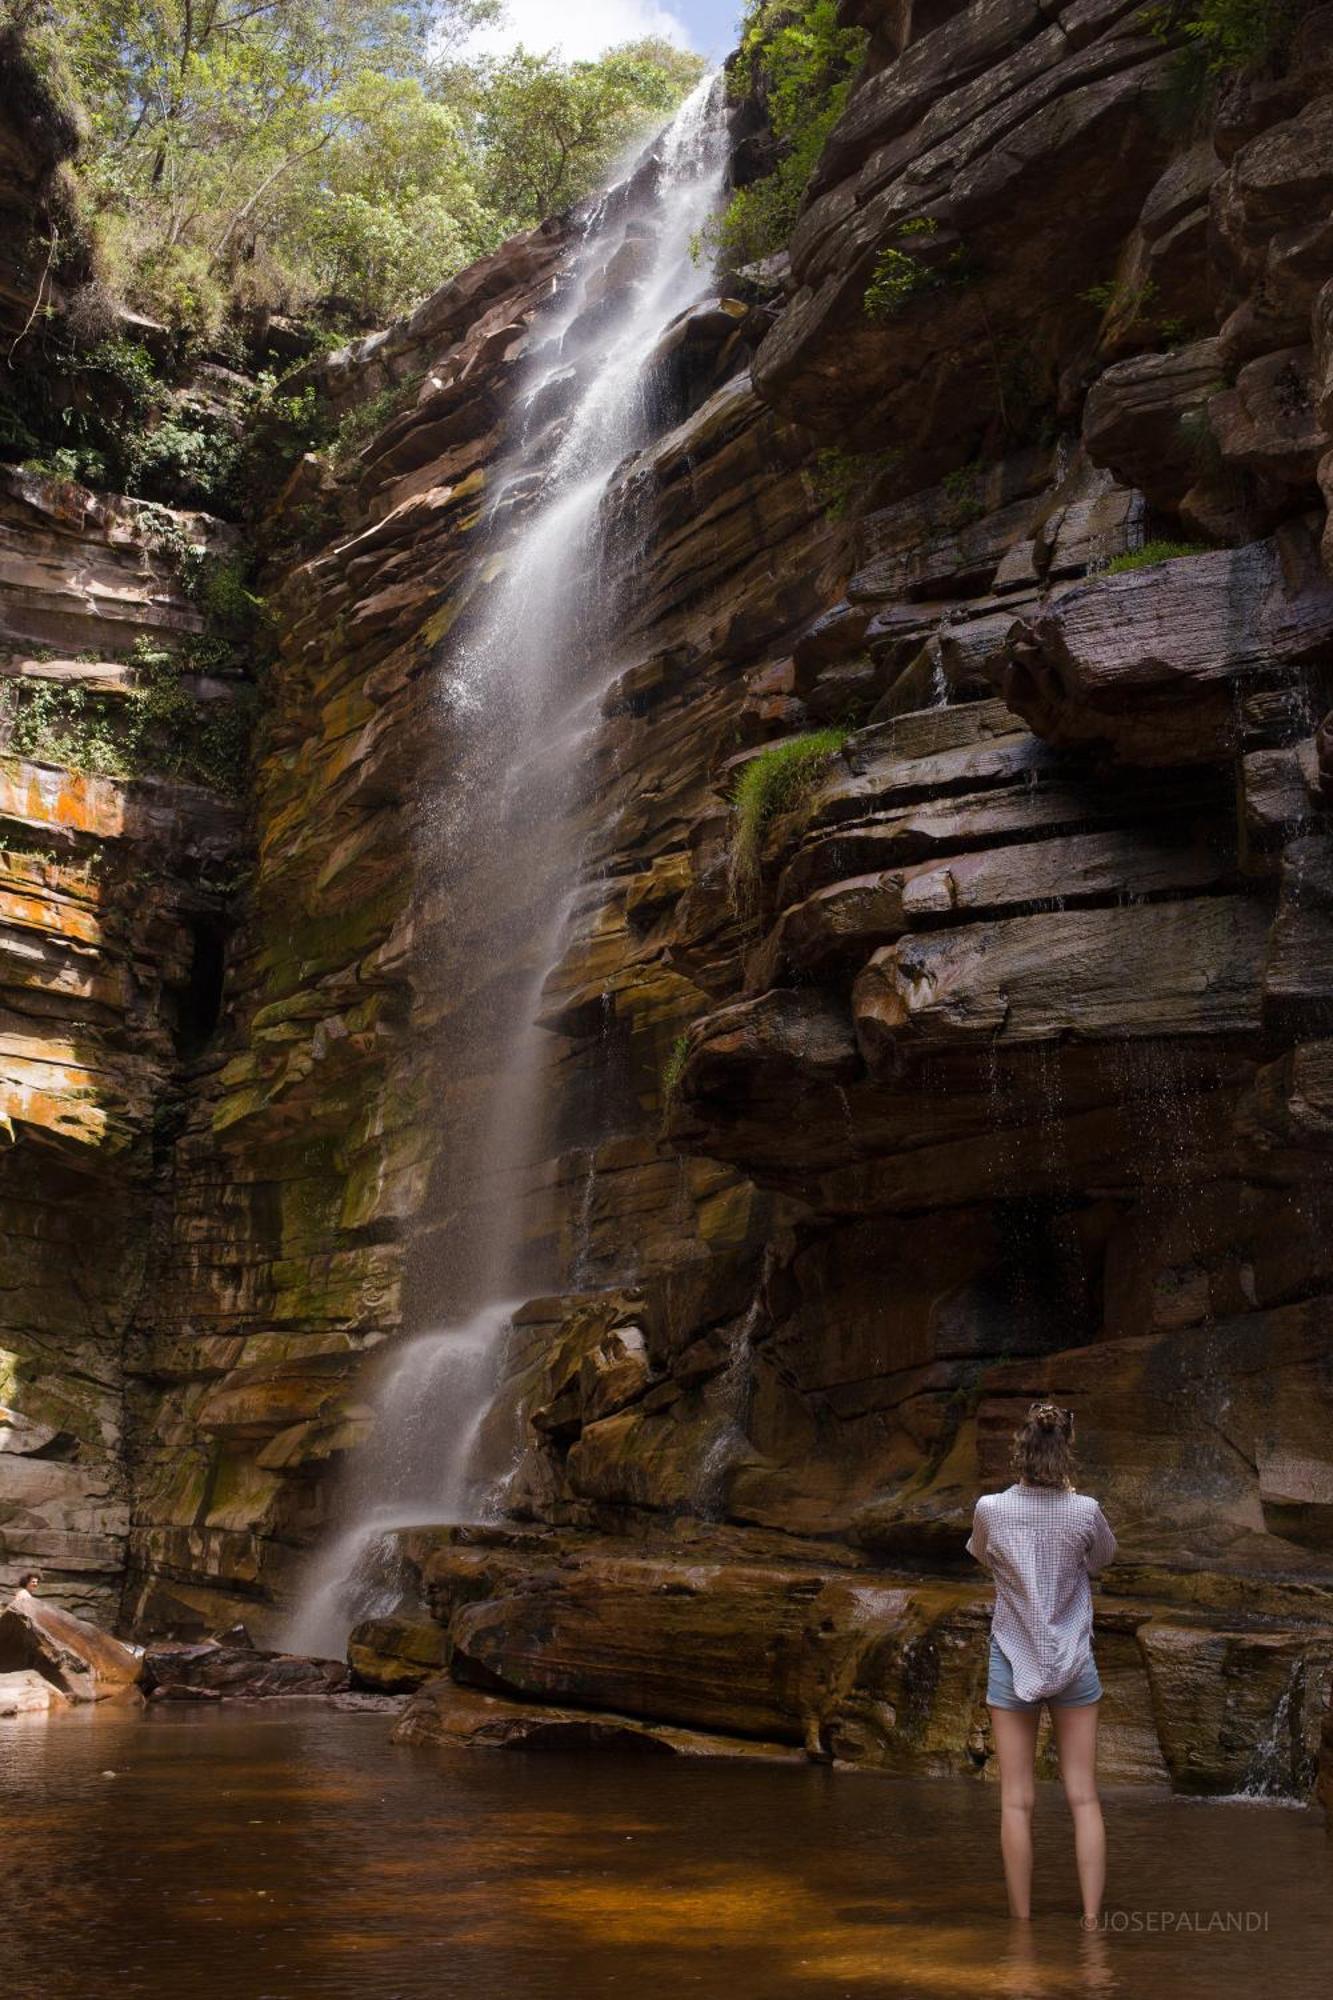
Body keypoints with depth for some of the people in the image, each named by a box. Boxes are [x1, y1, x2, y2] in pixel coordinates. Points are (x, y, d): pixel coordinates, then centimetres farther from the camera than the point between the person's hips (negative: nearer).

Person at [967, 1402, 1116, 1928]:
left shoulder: (991, 1509, -14)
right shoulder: (1085, 1511, -14)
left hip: (1013, 1663, 0)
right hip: (1074, 1665, 0)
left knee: (1017, 1801, 7)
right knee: (1083, 1797, 9)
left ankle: (1022, 1923, 14)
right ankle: (1092, 1919, 8)